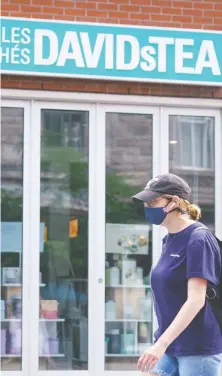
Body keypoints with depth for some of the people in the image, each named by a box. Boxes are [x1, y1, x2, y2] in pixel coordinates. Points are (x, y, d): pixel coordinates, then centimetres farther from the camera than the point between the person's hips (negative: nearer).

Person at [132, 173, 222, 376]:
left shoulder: (198, 240, -15)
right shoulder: (169, 240, 11)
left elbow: (196, 301, -22)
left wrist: (161, 343, -28)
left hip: (199, 348, -8)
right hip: (171, 346, 8)